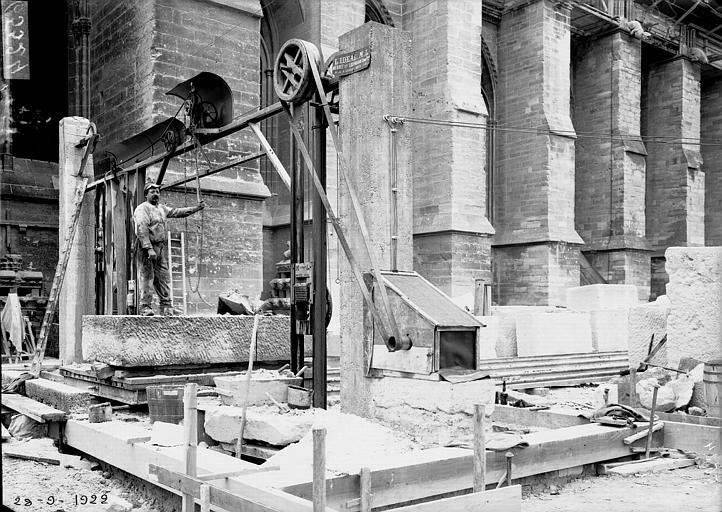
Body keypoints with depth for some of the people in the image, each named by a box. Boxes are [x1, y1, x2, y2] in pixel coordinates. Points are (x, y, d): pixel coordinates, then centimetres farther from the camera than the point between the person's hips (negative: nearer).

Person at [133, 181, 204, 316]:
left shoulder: (161, 208, 19)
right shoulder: (142, 209, -7)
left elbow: (176, 212, 30)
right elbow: (142, 229, -17)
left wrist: (196, 208, 24)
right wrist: (149, 249, -25)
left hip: (162, 248, 8)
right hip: (148, 247, -8)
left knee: (163, 278, 6)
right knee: (147, 277, -8)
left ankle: (166, 307, 8)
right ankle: (145, 307, -6)